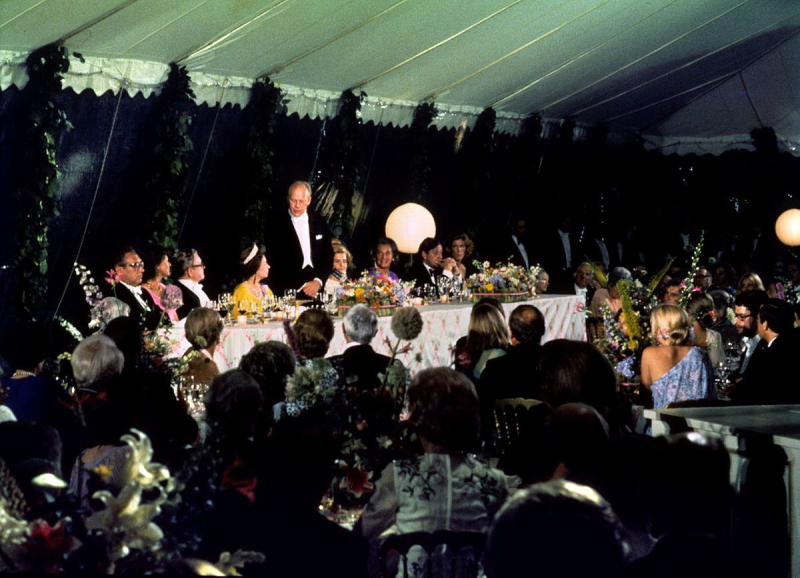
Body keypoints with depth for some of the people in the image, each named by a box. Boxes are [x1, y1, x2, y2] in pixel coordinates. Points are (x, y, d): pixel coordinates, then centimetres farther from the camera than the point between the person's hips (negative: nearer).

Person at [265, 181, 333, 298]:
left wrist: (318, 281, -2)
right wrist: (300, 285, -9)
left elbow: (328, 256, 13)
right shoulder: (276, 224, 0)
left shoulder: (320, 224, 11)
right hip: (287, 292, -3)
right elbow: (273, 260, -3)